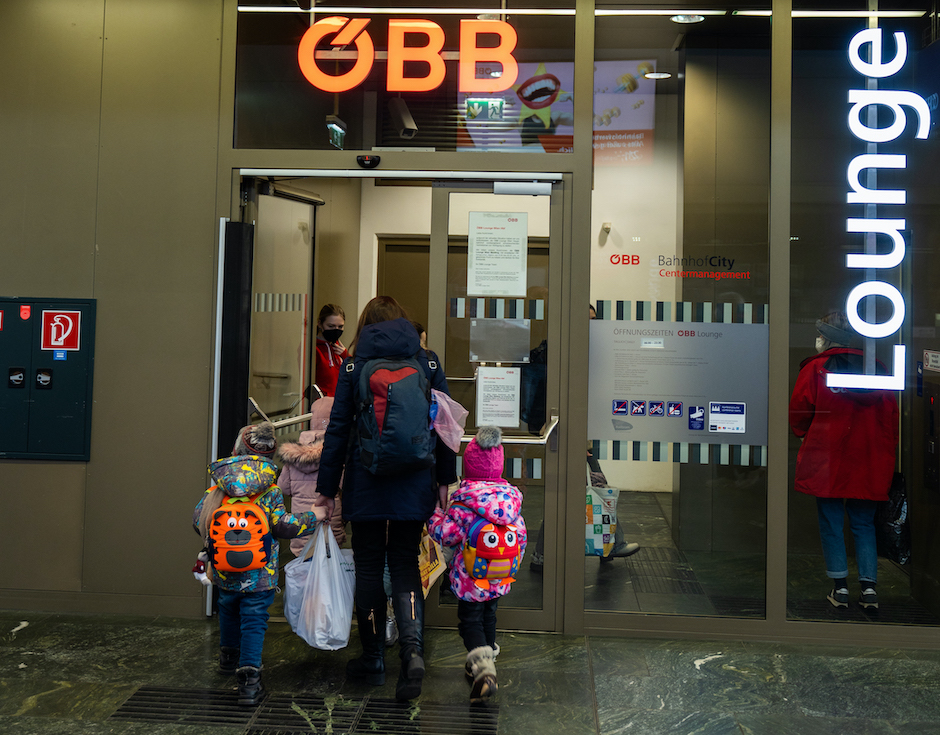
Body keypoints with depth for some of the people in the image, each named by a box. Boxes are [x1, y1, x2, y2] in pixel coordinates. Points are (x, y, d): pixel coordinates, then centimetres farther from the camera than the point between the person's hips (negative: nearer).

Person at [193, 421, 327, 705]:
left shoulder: (216, 489, -2)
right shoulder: (270, 491, -8)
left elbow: (198, 519, 1)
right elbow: (284, 525, -10)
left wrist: (212, 540, 22)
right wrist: (314, 517, 5)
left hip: (224, 571, 3)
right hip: (259, 575, -3)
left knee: (228, 611, 26)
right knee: (254, 620, 2)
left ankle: (229, 656, 45)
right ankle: (249, 675, -7)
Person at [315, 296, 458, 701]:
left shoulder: (354, 367, -2)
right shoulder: (428, 365, 3)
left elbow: (338, 429, -2)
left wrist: (327, 487, 4)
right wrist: (445, 479, 10)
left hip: (366, 484, -1)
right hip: (415, 485, 2)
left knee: (368, 566, 11)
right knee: (405, 565, 9)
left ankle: (373, 659, 21)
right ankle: (413, 649, -12)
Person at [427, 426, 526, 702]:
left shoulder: (463, 502, -19)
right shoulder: (511, 498, -3)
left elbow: (445, 535, -18)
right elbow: (521, 536, 5)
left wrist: (436, 514, 1)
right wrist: (512, 566, 21)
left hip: (470, 582, -5)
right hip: (500, 580, 5)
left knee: (470, 622, 6)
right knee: (488, 617, 25)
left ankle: (483, 670, -12)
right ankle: (486, 661, 39)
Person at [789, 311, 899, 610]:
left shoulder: (814, 368, -7)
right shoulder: (876, 369, 5)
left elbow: (798, 412, -5)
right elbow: (891, 415, 7)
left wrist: (806, 435, 16)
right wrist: (885, 450, 16)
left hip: (826, 461, -3)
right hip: (869, 463, 3)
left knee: (831, 523, 7)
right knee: (864, 524, 13)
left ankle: (840, 588, 9)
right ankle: (869, 586, 7)